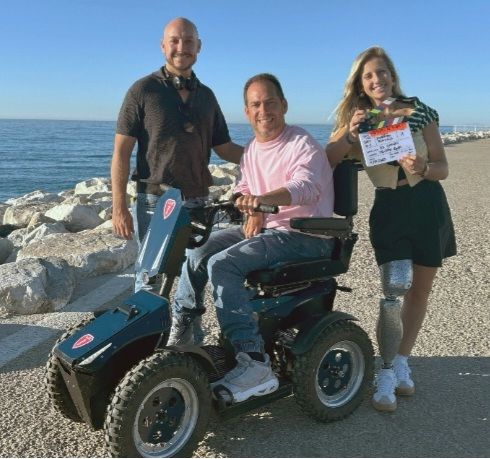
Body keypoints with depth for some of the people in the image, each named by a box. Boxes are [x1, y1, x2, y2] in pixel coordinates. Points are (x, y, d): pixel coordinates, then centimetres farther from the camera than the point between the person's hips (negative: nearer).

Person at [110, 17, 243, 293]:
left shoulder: (206, 96, 12)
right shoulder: (144, 90, -3)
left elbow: (225, 148, 14)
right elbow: (121, 151, -6)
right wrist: (119, 208, -13)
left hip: (197, 202, 5)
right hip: (154, 200, -5)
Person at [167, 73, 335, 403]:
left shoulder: (303, 146, -12)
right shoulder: (251, 150, 14)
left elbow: (304, 186, -32)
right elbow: (244, 188, 22)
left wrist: (262, 199, -51)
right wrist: (253, 213, -1)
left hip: (306, 236, -8)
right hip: (265, 228, 9)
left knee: (222, 264, -27)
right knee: (198, 251, -1)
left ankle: (254, 364, -29)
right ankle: (179, 333, 10)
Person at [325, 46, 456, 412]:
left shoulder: (418, 111, -4)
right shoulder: (355, 122, -1)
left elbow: (443, 168, -3)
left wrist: (422, 168, -24)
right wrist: (348, 134, -25)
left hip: (429, 207, 1)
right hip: (389, 209, -1)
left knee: (420, 292, 9)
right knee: (395, 289, -15)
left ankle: (402, 363, 27)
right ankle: (387, 375, -2)